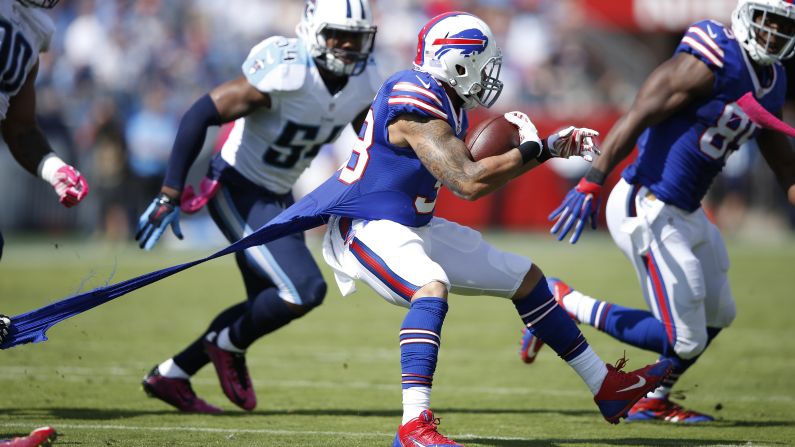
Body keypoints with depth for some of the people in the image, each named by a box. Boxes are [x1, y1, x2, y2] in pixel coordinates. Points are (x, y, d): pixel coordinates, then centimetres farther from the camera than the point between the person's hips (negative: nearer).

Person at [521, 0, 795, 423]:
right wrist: (591, 183, -29)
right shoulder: (711, 62, -18)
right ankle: (564, 302, 3)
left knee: (717, 316, 22)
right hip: (648, 210, -10)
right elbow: (637, 117, -22)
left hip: (686, 213, 10)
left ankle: (653, 401, 38)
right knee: (686, 342, -7)